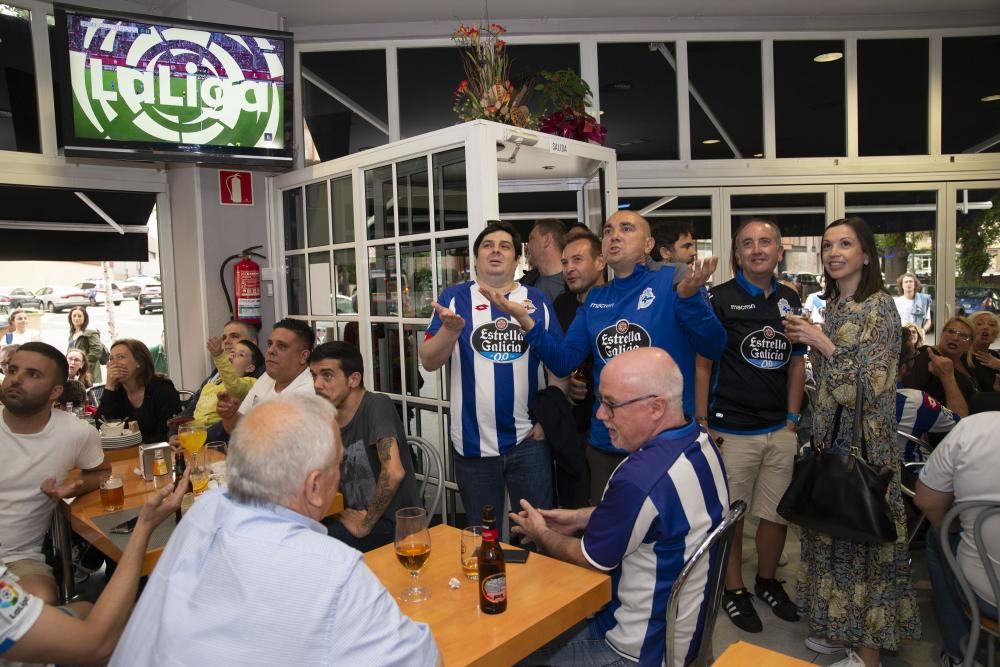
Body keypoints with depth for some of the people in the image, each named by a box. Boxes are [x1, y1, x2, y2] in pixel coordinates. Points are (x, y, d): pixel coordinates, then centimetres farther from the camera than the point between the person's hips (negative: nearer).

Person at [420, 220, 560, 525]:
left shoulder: (537, 300, 3)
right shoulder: (455, 297, 2)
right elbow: (429, 362, -2)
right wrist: (451, 330, -21)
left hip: (529, 439, 1)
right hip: (474, 441, 0)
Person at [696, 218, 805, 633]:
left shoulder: (790, 300, 8)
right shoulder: (720, 299, -7)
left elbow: (796, 364, 13)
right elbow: (703, 363, -6)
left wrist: (793, 419, 7)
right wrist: (702, 422, -9)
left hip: (780, 430, 5)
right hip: (732, 430, -4)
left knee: (778, 513, 15)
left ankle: (767, 582, 36)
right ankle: (734, 590, 25)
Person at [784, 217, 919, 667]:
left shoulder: (879, 306, -11)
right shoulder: (833, 306, 11)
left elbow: (873, 383, -19)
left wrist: (820, 342, -19)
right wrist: (808, 343, 4)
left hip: (864, 442, -7)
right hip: (830, 437, 7)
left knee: (863, 534, 1)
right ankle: (841, 626, 29)